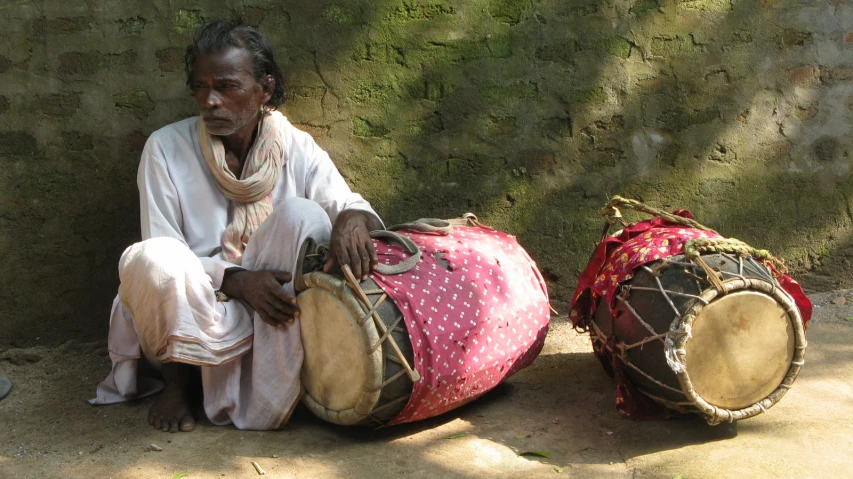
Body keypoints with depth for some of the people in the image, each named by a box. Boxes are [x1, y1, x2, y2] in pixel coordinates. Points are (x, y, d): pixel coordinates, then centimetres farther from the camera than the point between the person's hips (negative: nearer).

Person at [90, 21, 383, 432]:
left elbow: (347, 203, -9)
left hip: (274, 311, 2)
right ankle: (176, 379, -4)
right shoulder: (166, 148, -5)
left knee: (301, 214, -24)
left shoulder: (296, 148, 0)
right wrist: (237, 280, -26)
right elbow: (164, 252, -9)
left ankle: (271, 392, -22)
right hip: (192, 315, -1)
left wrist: (352, 219, -35)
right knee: (151, 258, -34)